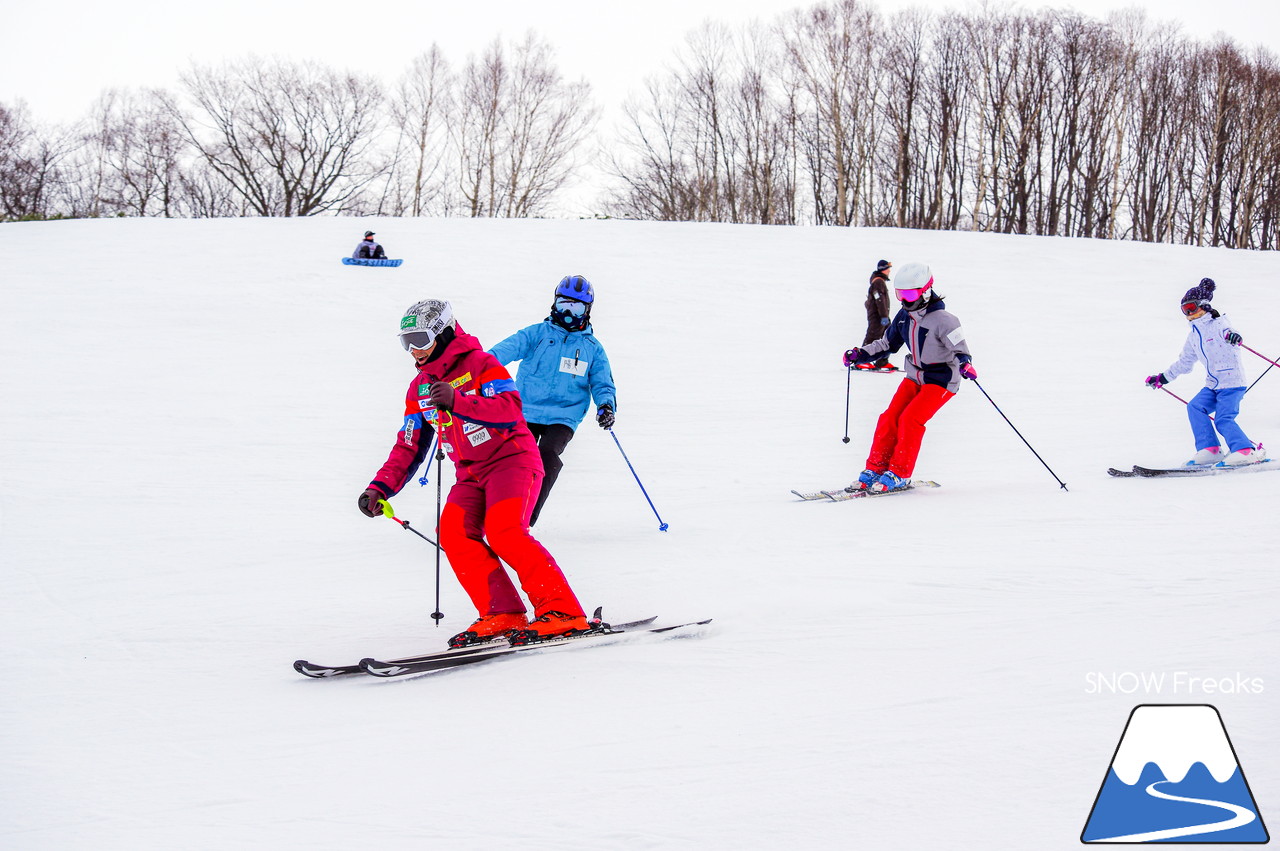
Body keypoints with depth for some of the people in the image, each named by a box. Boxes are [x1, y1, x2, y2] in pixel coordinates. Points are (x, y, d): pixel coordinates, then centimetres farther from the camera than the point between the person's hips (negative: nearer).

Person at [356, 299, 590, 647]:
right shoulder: (420, 389, 13)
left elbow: (510, 410, -24)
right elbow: (408, 448, 14)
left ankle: (562, 610, -24)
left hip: (512, 459, -7)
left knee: (503, 530, -27)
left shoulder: (480, 364, -9)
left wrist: (456, 401, -34)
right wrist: (380, 488, 0)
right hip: (471, 474, 7)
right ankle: (502, 614, -17)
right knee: (454, 531, -18)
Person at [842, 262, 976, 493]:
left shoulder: (941, 319, -20)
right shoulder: (904, 316, 2)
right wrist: (860, 355, 7)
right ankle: (875, 469, 1)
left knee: (910, 418, -21)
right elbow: (888, 344, 16)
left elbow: (959, 346, -25)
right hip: (915, 376, 7)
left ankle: (899, 474, -13)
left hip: (941, 380, -7)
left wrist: (964, 362, -47)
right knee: (890, 418, -8)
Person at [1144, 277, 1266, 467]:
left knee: (1223, 419, -19)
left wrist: (1232, 336, -55)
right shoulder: (1193, 335, 18)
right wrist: (1162, 378, 28)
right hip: (1213, 385, 7)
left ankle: (1247, 451, -13)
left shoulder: (1217, 323, -5)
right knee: (1195, 407, -12)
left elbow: (1226, 330, -30)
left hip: (1231, 381, -7)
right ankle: (1210, 450, -12)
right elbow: (1184, 363, 29)